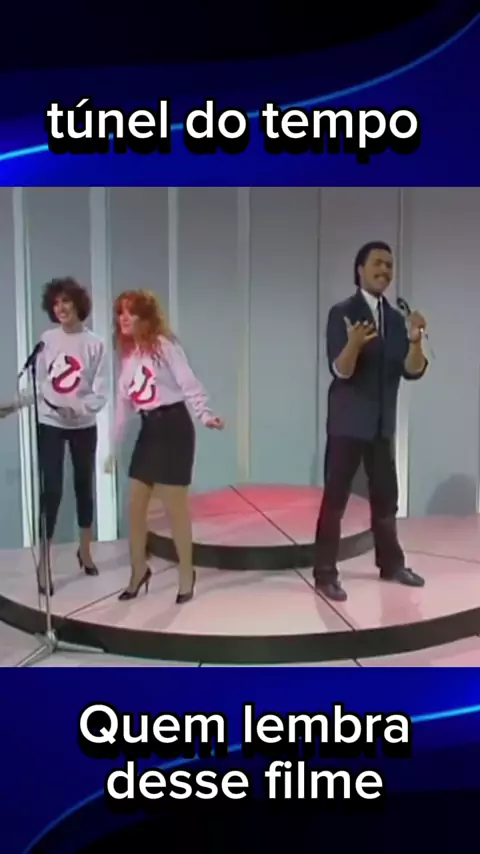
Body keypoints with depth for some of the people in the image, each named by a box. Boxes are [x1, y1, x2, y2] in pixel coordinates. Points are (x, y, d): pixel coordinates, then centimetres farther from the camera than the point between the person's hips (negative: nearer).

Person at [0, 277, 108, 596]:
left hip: (84, 426, 0)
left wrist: (77, 408, -27)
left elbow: (101, 394, -10)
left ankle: (85, 550, 31)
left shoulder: (95, 344, -7)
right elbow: (39, 385, 3)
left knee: (84, 487, 13)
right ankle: (44, 561, 5)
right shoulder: (47, 339, -2)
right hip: (50, 425, 0)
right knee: (52, 491, -5)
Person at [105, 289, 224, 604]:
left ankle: (186, 574, 17)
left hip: (173, 425, -7)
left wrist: (205, 414, -33)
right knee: (135, 506, 8)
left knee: (175, 506, -1)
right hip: (148, 430, 7)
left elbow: (189, 382, -17)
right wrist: (114, 448, 18)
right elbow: (123, 403, 17)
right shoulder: (127, 353, 15)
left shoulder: (164, 344, -7)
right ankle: (139, 570, 26)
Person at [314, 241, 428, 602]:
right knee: (335, 497, -1)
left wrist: (415, 341, -21)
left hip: (382, 423, 6)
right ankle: (325, 573, 9)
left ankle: (391, 563, 32)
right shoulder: (342, 313, -9)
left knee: (386, 496, 16)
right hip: (348, 421, -6)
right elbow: (340, 371, -18)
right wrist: (354, 343, -37)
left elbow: (413, 371, -2)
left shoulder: (396, 317, 7)